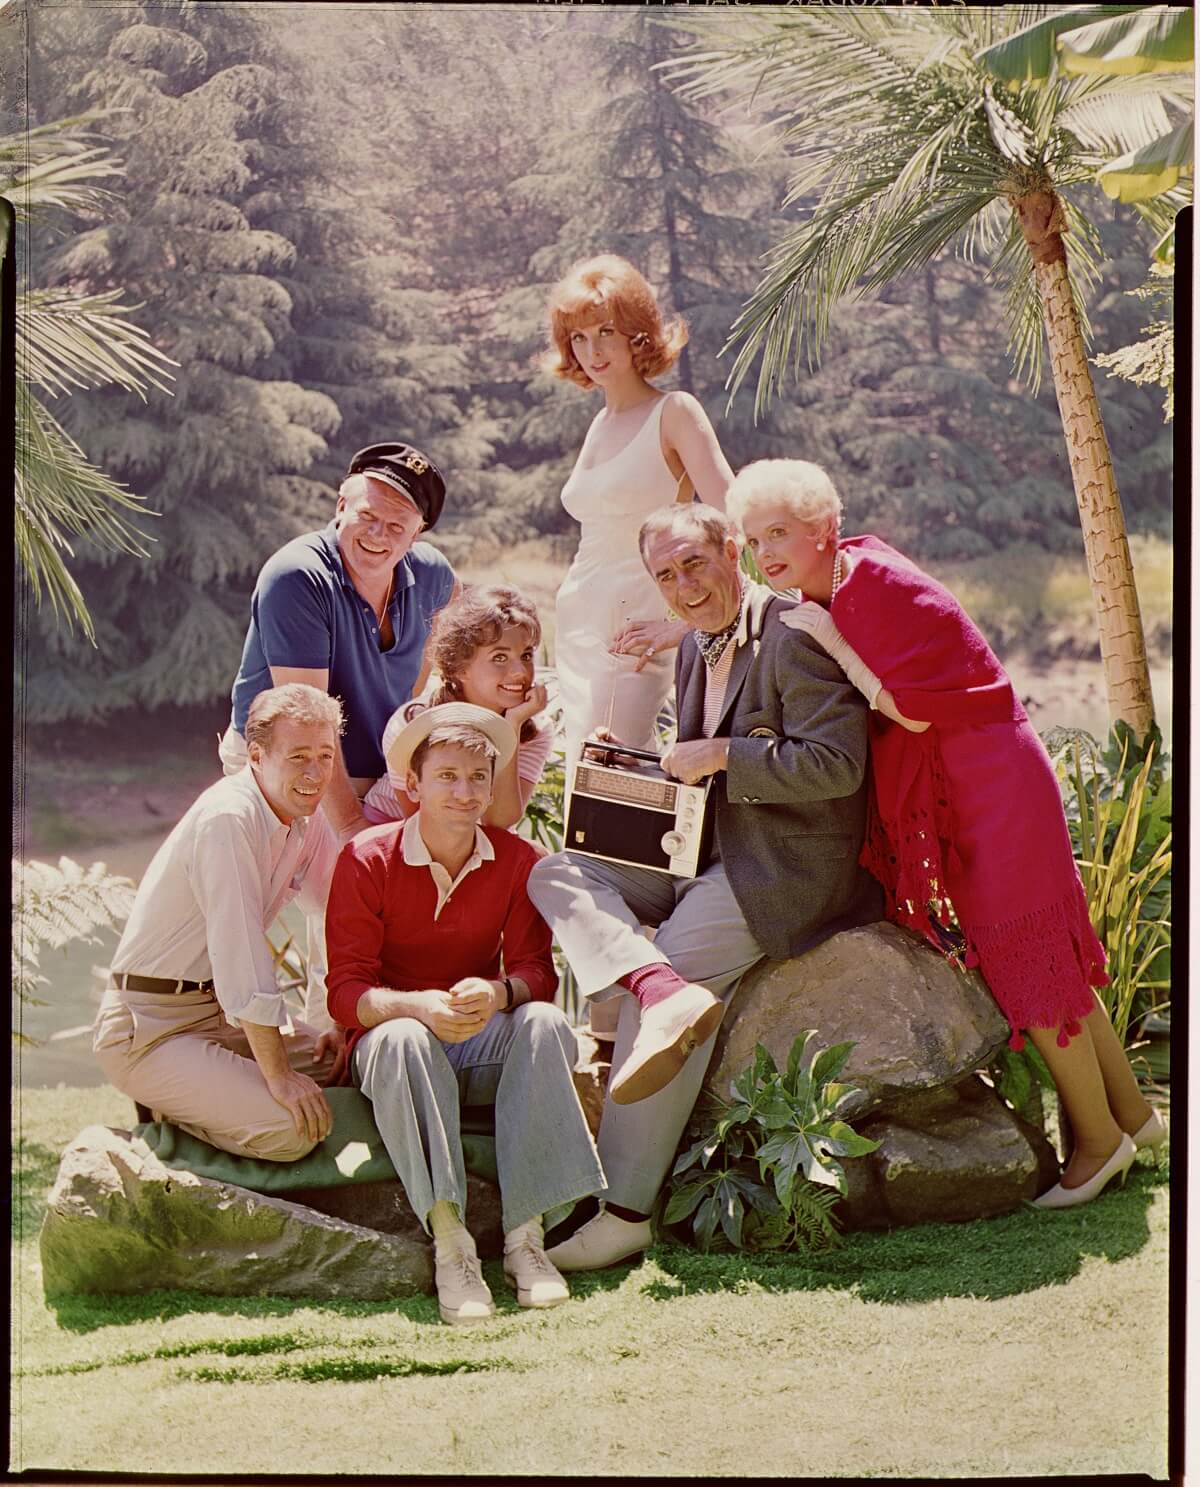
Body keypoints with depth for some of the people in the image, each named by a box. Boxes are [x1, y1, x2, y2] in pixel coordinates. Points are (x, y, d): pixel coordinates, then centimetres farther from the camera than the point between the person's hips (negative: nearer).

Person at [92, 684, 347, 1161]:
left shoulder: (307, 818, 4)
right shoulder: (227, 818, -24)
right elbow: (242, 959, -26)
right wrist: (278, 1075, -25)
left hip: (222, 1012, 9)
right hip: (150, 1031, -9)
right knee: (292, 1130, -23)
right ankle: (169, 1108, 1)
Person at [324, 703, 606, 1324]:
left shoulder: (517, 861, 0)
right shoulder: (367, 860, -9)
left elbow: (538, 974, -5)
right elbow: (346, 991, -14)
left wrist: (497, 993, -31)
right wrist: (420, 1008, -36)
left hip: (485, 1048, 2)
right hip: (400, 1034, -2)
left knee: (547, 1024, -30)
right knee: (400, 1039, -38)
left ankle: (524, 1234, -33)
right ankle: (449, 1243, -44)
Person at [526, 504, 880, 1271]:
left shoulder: (794, 634, -13)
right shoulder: (696, 649, 15)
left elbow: (837, 765, -20)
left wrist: (720, 755, -16)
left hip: (789, 864, -9)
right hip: (708, 855, 9)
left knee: (678, 959, -23)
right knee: (556, 875, -5)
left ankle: (625, 1209, -17)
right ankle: (668, 995, -32)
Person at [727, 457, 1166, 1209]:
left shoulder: (876, 584, -19)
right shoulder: (828, 599, 8)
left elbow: (914, 712, -22)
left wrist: (830, 640, -18)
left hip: (994, 780, -9)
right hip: (957, 789, 9)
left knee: (1026, 958, -3)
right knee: (1046, 953, 14)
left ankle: (1099, 1138, 9)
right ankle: (1131, 1111, 25)